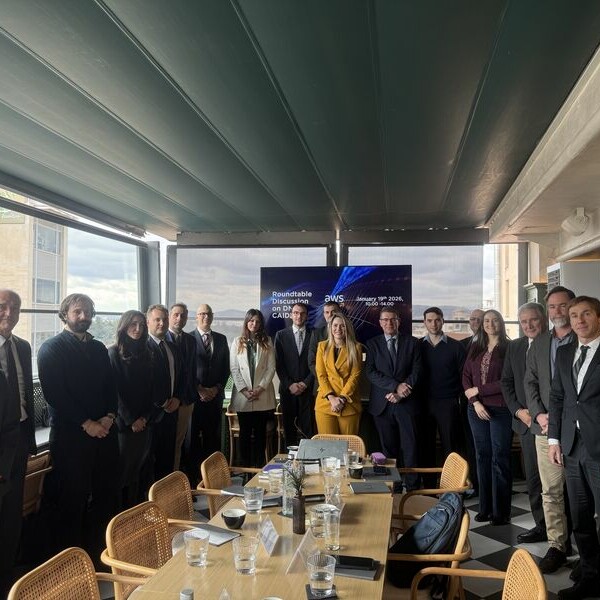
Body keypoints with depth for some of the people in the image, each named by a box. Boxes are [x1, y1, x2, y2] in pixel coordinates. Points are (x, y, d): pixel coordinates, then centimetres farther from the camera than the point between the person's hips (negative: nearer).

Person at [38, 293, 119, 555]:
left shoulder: (99, 348, 15)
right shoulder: (51, 348, -3)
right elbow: (54, 394, -12)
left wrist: (109, 416, -3)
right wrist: (87, 424, -14)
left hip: (104, 432, 5)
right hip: (70, 435, -5)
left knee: (107, 495, 8)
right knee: (73, 500, 2)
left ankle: (102, 551, 24)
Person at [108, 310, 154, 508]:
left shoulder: (145, 353, 11)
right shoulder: (114, 353, -6)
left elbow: (149, 388, 10)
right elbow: (114, 390, -10)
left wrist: (145, 417, -2)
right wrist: (131, 420, -12)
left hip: (143, 423, 5)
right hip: (123, 423, -5)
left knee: (136, 469, 10)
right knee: (121, 470, 2)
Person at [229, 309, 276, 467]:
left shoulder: (267, 342, 6)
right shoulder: (237, 342, 5)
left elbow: (271, 368, 1)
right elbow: (234, 369, 1)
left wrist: (260, 388, -10)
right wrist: (244, 390, -9)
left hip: (263, 394, 0)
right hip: (242, 395, 0)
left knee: (260, 432, 5)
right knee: (245, 433, 5)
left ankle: (259, 467, 13)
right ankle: (245, 467, 13)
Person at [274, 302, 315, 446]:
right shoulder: (281, 335, 6)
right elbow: (279, 364, 2)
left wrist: (305, 383, -6)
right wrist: (290, 384, -6)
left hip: (308, 389, -1)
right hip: (288, 389, 1)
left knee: (309, 428, -6)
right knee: (289, 427, 4)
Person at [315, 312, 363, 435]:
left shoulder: (356, 347, 6)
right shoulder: (322, 346, 9)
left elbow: (355, 375, -1)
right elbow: (321, 374, 3)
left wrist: (343, 398, -12)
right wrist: (331, 398, -10)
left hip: (349, 403, 0)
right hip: (326, 402, 1)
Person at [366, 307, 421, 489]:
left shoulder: (412, 342, 8)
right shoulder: (372, 344, 8)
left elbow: (416, 371, 2)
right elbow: (371, 372, -3)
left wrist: (400, 392, -10)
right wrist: (395, 385, -14)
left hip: (406, 403, 0)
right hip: (382, 404, 1)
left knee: (410, 446, -2)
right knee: (388, 448, 5)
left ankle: (412, 487, 4)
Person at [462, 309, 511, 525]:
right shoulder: (475, 348, 11)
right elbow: (466, 376, 8)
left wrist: (478, 390, -8)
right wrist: (475, 402, -5)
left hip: (501, 410, -4)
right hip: (477, 409, 4)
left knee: (500, 459, 0)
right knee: (483, 457, 9)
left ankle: (501, 511, 9)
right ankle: (485, 507, 18)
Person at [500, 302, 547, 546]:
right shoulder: (514, 347, 9)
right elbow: (506, 382, 12)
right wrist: (518, 410, 0)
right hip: (527, 422, 5)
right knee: (533, 478, 12)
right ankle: (541, 525, 25)